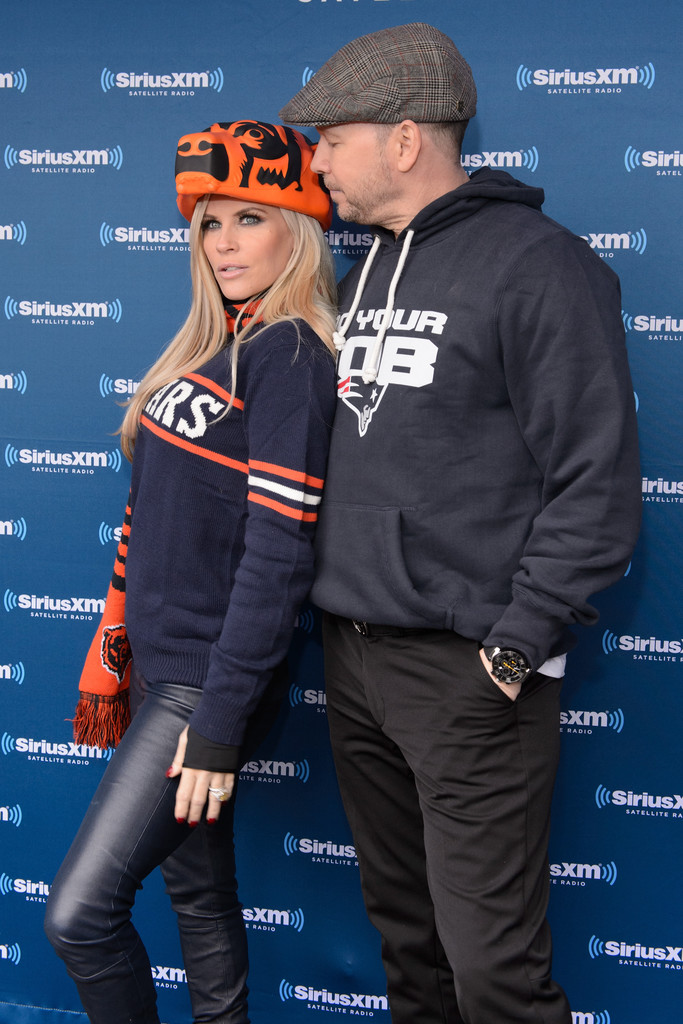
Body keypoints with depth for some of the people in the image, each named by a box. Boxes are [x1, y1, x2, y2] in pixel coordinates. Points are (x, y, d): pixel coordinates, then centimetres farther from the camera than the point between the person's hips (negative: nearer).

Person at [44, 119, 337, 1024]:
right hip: (161, 664, 8)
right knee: (198, 890, 18)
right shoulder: (211, 344, 12)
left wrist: (220, 724, -19)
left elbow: (278, 555, -20)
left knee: (80, 913, -7)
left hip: (212, 678, -8)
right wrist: (111, 652, 16)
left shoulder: (289, 355, -15)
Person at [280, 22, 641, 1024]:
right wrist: (335, 607, 14)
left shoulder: (538, 263, -11)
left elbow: (597, 478, -14)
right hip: (352, 652, 8)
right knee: (402, 923, 19)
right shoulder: (363, 270, 15)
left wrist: (520, 641, -16)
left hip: (467, 669, -8)